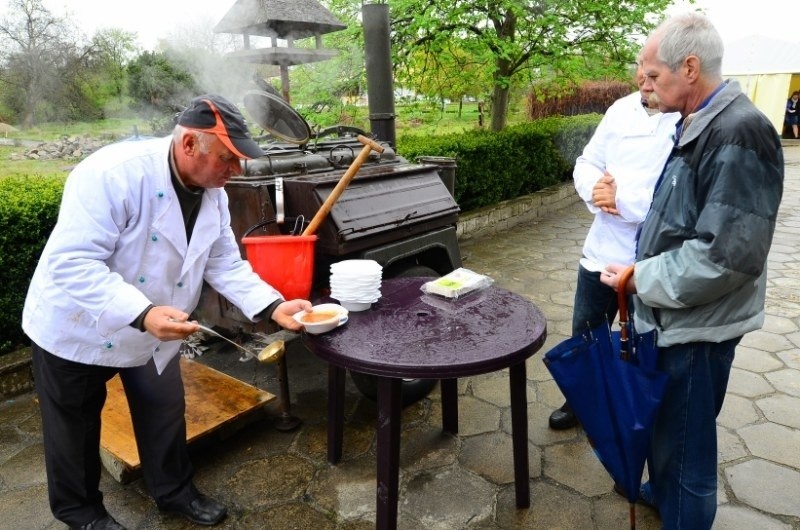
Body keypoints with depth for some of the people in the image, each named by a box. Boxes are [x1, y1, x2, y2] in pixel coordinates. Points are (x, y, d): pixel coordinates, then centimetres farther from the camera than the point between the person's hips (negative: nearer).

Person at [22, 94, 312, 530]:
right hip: (77, 326, -5)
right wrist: (142, 313, -45)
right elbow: (72, 264, -35)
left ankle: (174, 492, 39)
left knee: (165, 412, 15)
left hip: (156, 328, 6)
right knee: (76, 426, 15)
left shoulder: (213, 193, -10)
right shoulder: (113, 173, -32)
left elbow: (224, 264, -5)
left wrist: (273, 306, -18)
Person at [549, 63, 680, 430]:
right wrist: (595, 189, -14)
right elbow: (586, 163, 7)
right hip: (602, 252, 6)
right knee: (585, 336, 20)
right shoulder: (621, 109, 4)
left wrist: (622, 199, -24)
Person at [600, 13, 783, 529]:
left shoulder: (739, 133, -22)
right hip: (673, 314, 10)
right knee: (663, 419, 26)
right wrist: (642, 268, 8)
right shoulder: (695, 125, 8)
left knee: (685, 436, 7)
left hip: (698, 324, -9)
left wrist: (641, 279, -18)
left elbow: (724, 254, -28)